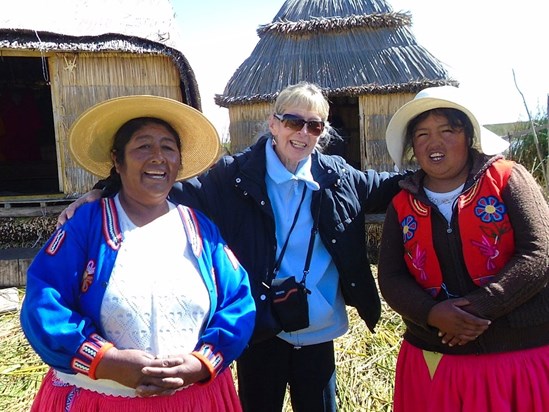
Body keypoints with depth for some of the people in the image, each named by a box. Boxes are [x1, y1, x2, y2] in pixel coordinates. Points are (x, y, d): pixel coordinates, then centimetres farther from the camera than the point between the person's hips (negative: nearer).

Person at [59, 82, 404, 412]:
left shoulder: (337, 176, 0)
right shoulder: (237, 175, -9)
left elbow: (382, 188, 16)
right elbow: (183, 193, -9)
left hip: (319, 334, 3)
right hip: (261, 331, -2)